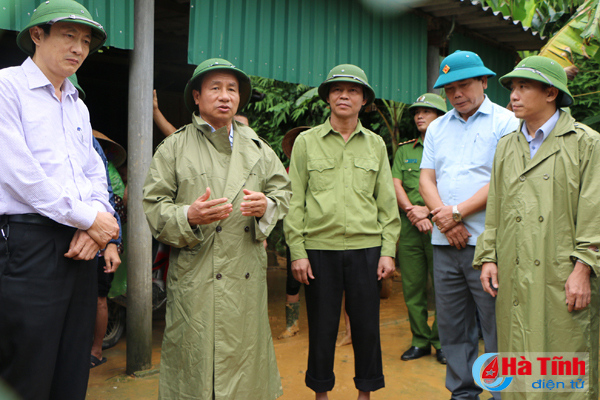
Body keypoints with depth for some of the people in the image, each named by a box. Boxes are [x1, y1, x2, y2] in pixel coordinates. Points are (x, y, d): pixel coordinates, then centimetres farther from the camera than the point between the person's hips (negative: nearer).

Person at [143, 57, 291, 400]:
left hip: (247, 278, 3)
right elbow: (153, 204, 0)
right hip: (194, 277, -2)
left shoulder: (258, 149, 14)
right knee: (194, 360, 3)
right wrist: (188, 216, -18)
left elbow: (283, 192, 16)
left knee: (246, 355, 9)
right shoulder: (174, 147, 4)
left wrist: (267, 206, -7)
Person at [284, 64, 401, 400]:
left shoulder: (375, 144, 10)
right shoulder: (307, 141, 4)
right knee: (322, 327, 8)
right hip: (320, 249, -1)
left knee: (367, 325, 8)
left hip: (366, 248, 2)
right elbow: (294, 201, 2)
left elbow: (387, 202, 9)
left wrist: (388, 251, 2)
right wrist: (297, 252, -4)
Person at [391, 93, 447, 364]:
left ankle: (441, 341, 14)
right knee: (412, 286, 7)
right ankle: (420, 340, 19)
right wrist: (412, 212, -9)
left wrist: (427, 210, -14)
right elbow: (396, 185, 6)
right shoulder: (404, 150, 16)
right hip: (409, 226, 4)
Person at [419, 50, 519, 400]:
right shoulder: (437, 128, 17)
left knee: (498, 327, -1)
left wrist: (458, 211, -12)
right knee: (452, 326, 11)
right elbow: (426, 179, 10)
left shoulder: (505, 122, 1)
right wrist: (443, 218, -7)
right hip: (445, 241, 5)